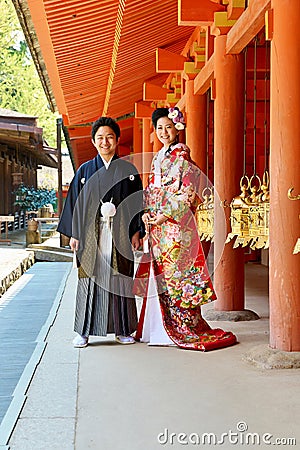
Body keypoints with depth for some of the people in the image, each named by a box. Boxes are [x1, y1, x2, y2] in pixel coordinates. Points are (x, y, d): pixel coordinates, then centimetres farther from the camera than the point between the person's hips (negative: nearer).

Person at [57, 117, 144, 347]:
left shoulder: (128, 170, 6)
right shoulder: (85, 170, 7)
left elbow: (138, 202, 7)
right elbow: (75, 202, 8)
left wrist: (137, 232, 0)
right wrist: (74, 234, 2)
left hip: (120, 235, 0)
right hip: (91, 235, 0)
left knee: (120, 280, 3)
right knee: (90, 279, 0)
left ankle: (122, 330, 13)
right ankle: (84, 331, 6)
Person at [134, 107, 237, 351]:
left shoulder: (182, 156, -5)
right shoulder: (158, 158, 18)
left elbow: (187, 193, -12)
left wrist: (166, 214, -15)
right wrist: (146, 212, 4)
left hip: (176, 223, -8)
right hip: (156, 224, 8)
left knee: (176, 273, -7)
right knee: (159, 273, 8)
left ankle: (184, 328, 0)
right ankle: (160, 328, 15)